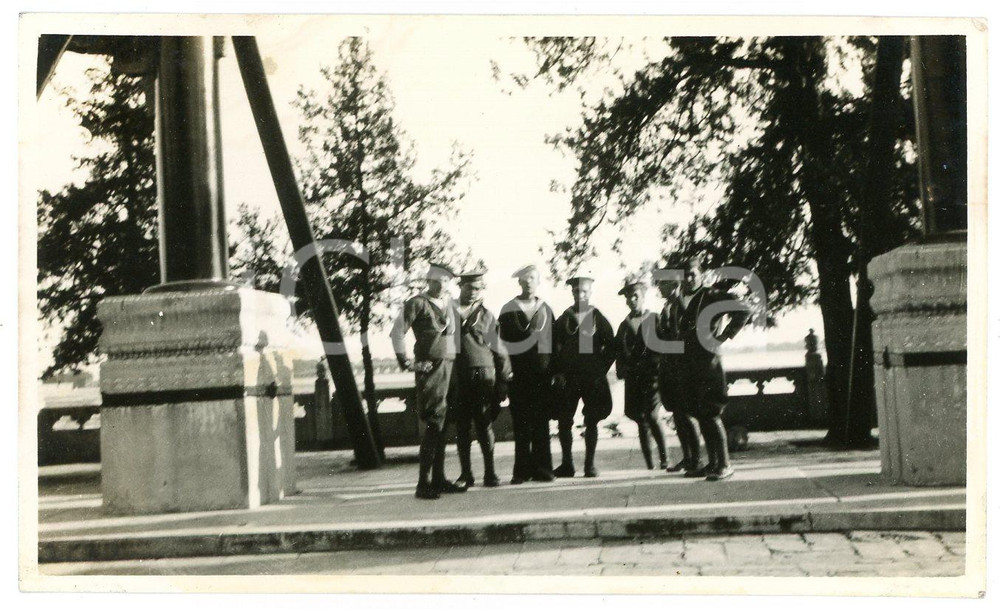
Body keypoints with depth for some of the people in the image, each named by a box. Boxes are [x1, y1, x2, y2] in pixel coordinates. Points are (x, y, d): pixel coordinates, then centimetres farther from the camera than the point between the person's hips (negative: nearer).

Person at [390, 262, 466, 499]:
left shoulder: (450, 303, 15)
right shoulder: (417, 303, -6)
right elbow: (397, 332, -10)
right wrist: (407, 363, -11)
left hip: (450, 368, 7)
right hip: (430, 370, -7)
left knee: (443, 425, 10)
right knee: (434, 424, -10)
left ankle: (438, 479, 18)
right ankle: (424, 483, -7)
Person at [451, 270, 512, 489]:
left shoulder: (486, 316, 9)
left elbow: (499, 350, 9)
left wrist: (503, 380, 5)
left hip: (483, 375, 0)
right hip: (458, 378, 0)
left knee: (485, 426, -2)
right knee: (461, 427, 3)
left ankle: (490, 473, 5)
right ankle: (466, 474, 10)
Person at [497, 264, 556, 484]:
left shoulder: (546, 310, 13)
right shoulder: (509, 310, 3)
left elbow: (555, 341, 12)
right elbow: (510, 340, -6)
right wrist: (533, 327, -12)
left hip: (542, 373, 2)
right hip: (519, 373, -2)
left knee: (541, 423, 2)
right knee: (521, 423, -1)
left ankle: (541, 468, 7)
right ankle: (522, 470, 4)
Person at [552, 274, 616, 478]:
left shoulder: (598, 318, 4)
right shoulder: (563, 319, 7)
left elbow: (611, 347, 6)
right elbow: (553, 346, 7)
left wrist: (600, 370, -1)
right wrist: (558, 372, -2)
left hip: (593, 378, -1)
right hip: (568, 378, 1)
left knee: (591, 423, 1)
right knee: (564, 421, -1)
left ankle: (589, 465, 9)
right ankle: (567, 464, 9)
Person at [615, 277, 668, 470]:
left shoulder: (655, 319, 6)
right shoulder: (625, 325, 17)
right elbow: (619, 352, 17)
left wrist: (659, 367, -10)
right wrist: (621, 369, 1)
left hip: (652, 375, -4)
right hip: (632, 378, 4)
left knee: (651, 416, -16)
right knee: (641, 420, 4)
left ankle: (664, 459, -5)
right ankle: (649, 464, 9)